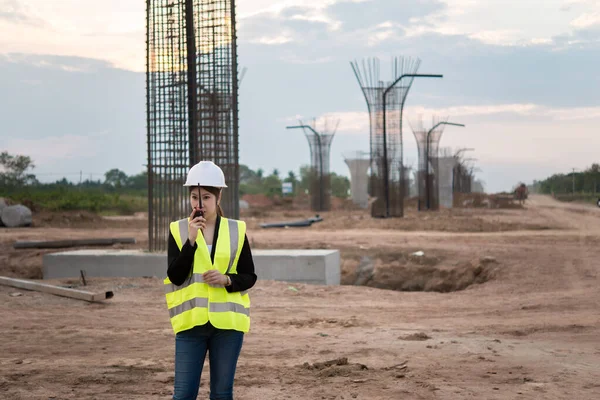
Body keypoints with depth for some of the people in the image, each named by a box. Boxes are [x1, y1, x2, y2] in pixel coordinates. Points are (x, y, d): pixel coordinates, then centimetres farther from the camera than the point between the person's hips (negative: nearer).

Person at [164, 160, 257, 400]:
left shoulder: (236, 230, 3)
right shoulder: (178, 230, 1)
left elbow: (249, 277, 6)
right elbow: (175, 276, -9)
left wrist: (227, 279, -14)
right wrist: (191, 239, -18)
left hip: (227, 322, 1)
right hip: (191, 322, 0)